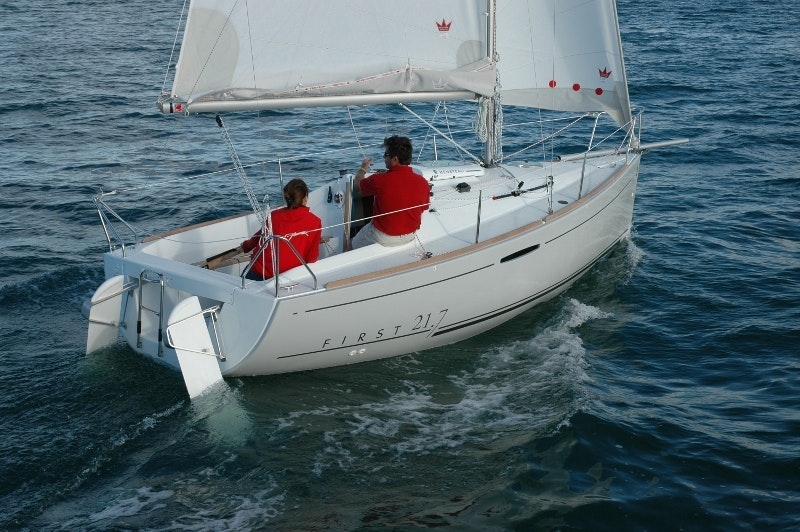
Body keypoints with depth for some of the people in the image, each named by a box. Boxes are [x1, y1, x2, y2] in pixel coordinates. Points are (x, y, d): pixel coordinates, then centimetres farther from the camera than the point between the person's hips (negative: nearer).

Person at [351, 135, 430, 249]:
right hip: (410, 236, 5)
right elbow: (423, 209, 2)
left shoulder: (379, 180, -26)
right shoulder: (423, 182, -16)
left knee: (355, 244, 25)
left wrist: (363, 167, 20)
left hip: (383, 238, -5)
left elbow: (358, 183, -2)